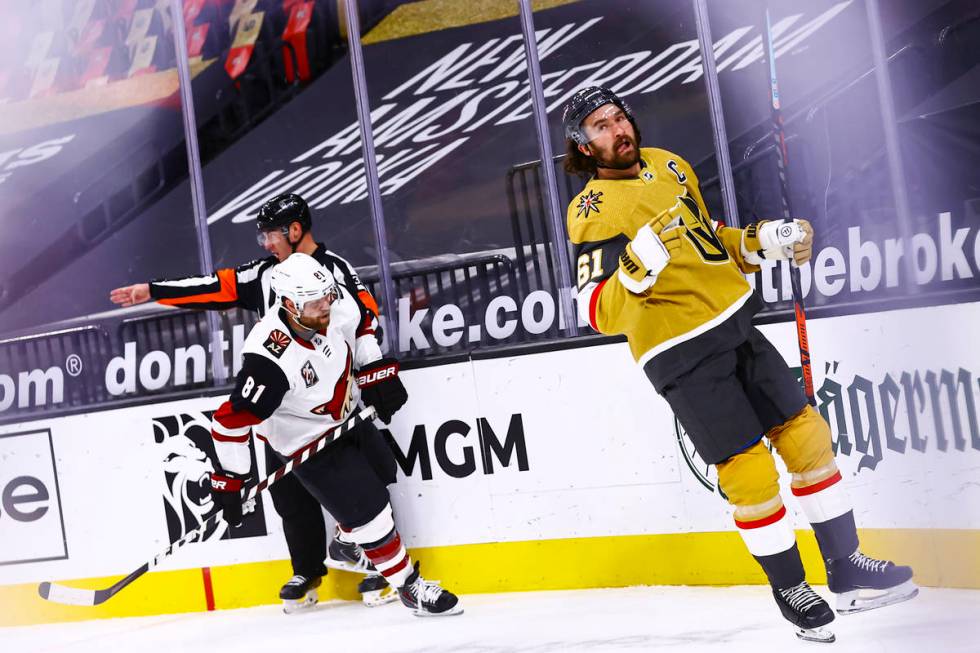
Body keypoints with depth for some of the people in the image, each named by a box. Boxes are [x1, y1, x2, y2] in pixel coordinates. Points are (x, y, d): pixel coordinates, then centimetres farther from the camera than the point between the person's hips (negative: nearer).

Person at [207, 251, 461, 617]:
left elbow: (360, 327, 4)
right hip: (308, 442, -8)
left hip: (350, 414, 8)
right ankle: (410, 588, 13)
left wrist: (377, 372, -3)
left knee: (380, 479, 25)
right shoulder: (270, 360, -41)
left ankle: (348, 548, 51)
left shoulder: (336, 304, -21)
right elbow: (232, 420, -34)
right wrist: (228, 482, -29)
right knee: (369, 513, -7)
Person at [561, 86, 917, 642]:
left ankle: (847, 569, 21)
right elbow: (599, 312, -21)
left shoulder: (669, 166, 10)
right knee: (749, 470, -6)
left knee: (806, 434, 7)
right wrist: (637, 267, -38)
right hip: (682, 355, -7)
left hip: (736, 326, 7)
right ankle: (789, 589, 14)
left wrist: (765, 240, 8)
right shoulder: (592, 211, -11)